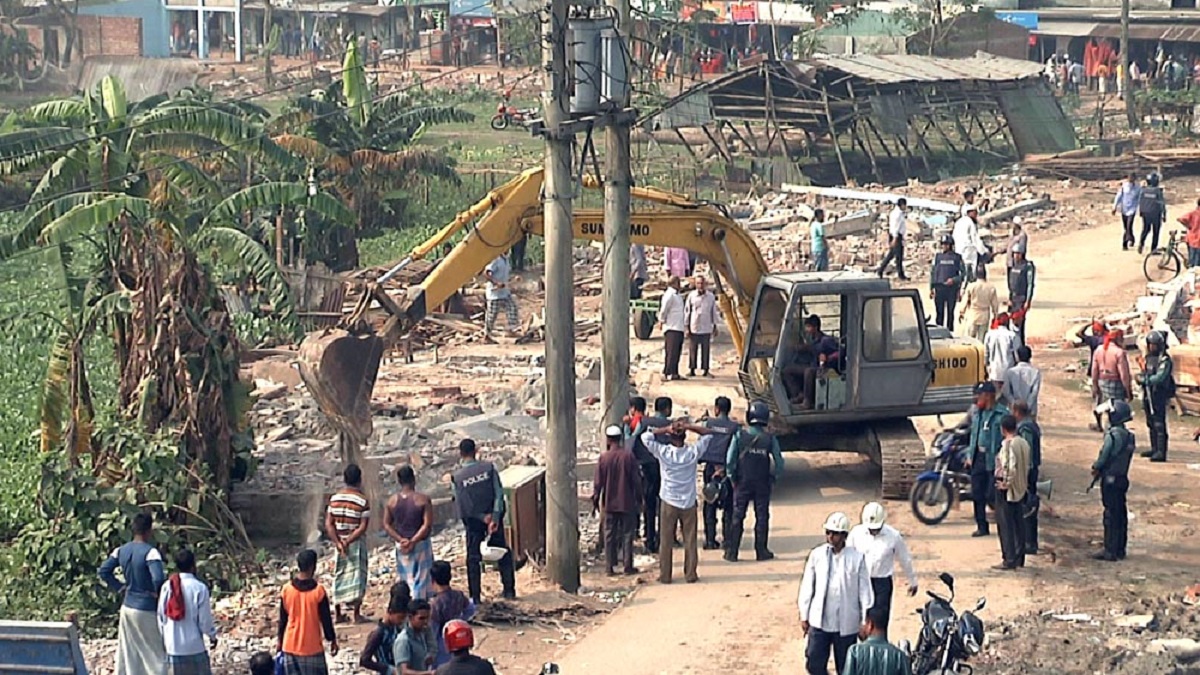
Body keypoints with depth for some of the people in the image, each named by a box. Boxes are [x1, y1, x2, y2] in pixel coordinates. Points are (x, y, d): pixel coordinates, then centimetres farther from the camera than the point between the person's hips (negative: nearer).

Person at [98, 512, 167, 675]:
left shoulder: (122, 551, 3)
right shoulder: (150, 552, -19)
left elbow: (104, 571, 8)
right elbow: (158, 578, -31)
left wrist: (119, 587, 10)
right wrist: (158, 593, -13)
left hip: (127, 607, 7)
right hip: (147, 611, -7)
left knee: (129, 655, 13)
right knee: (156, 654, 3)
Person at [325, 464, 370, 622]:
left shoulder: (334, 498, -2)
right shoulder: (363, 500, -13)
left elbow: (329, 524, -6)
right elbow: (363, 527, -18)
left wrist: (338, 543, -10)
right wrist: (348, 542, -17)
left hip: (338, 542, 3)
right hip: (357, 544, -3)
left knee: (339, 577, 12)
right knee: (357, 576, 5)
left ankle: (338, 613, 15)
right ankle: (356, 614, 5)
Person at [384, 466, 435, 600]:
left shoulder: (392, 501, -3)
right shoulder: (423, 499, -13)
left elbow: (386, 525, -2)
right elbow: (427, 525, -18)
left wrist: (400, 539, -6)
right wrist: (414, 541, -14)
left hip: (401, 547, 3)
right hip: (421, 544, -3)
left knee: (406, 580, 13)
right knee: (422, 578, 8)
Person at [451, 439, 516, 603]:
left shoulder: (456, 477, -11)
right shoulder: (489, 468, -9)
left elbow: (462, 505, -11)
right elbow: (499, 493, -13)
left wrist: (483, 517, -9)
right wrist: (495, 518, -15)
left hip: (473, 521, -1)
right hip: (493, 516, 1)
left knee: (473, 558, 8)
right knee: (503, 553, 16)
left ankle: (475, 597, 8)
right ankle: (509, 590, 18)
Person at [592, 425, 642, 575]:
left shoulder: (604, 457, -8)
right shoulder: (629, 455, -9)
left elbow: (598, 482, -3)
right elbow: (636, 479, -5)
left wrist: (595, 499, 9)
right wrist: (638, 496, 8)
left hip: (609, 503, 1)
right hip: (627, 503, -1)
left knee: (610, 535, 8)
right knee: (627, 534, 7)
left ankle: (609, 567, 7)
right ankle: (628, 566, 8)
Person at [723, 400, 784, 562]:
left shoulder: (740, 436, -9)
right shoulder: (770, 438, -7)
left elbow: (730, 460, -9)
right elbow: (779, 462, -5)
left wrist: (732, 477, 3)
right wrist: (774, 477, 9)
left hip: (743, 482, 0)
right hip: (763, 484, 0)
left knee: (737, 517, 6)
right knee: (762, 517, 9)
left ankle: (732, 552, 6)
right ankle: (761, 551, 11)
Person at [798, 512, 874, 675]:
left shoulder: (857, 558, -6)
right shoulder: (817, 555, -2)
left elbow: (864, 591, -2)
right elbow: (807, 586, 4)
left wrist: (865, 622, -2)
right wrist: (804, 616, 6)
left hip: (846, 624, -1)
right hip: (819, 621, 1)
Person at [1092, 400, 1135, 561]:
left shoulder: (1113, 435, -19)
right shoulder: (1128, 436, 8)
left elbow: (1104, 457, -19)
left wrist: (1095, 468, 1)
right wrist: (1100, 469, 11)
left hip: (1111, 479, -8)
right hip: (1122, 478, 8)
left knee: (1111, 515, -5)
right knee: (1121, 515, 12)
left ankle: (1110, 551, -3)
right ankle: (1120, 549, 19)